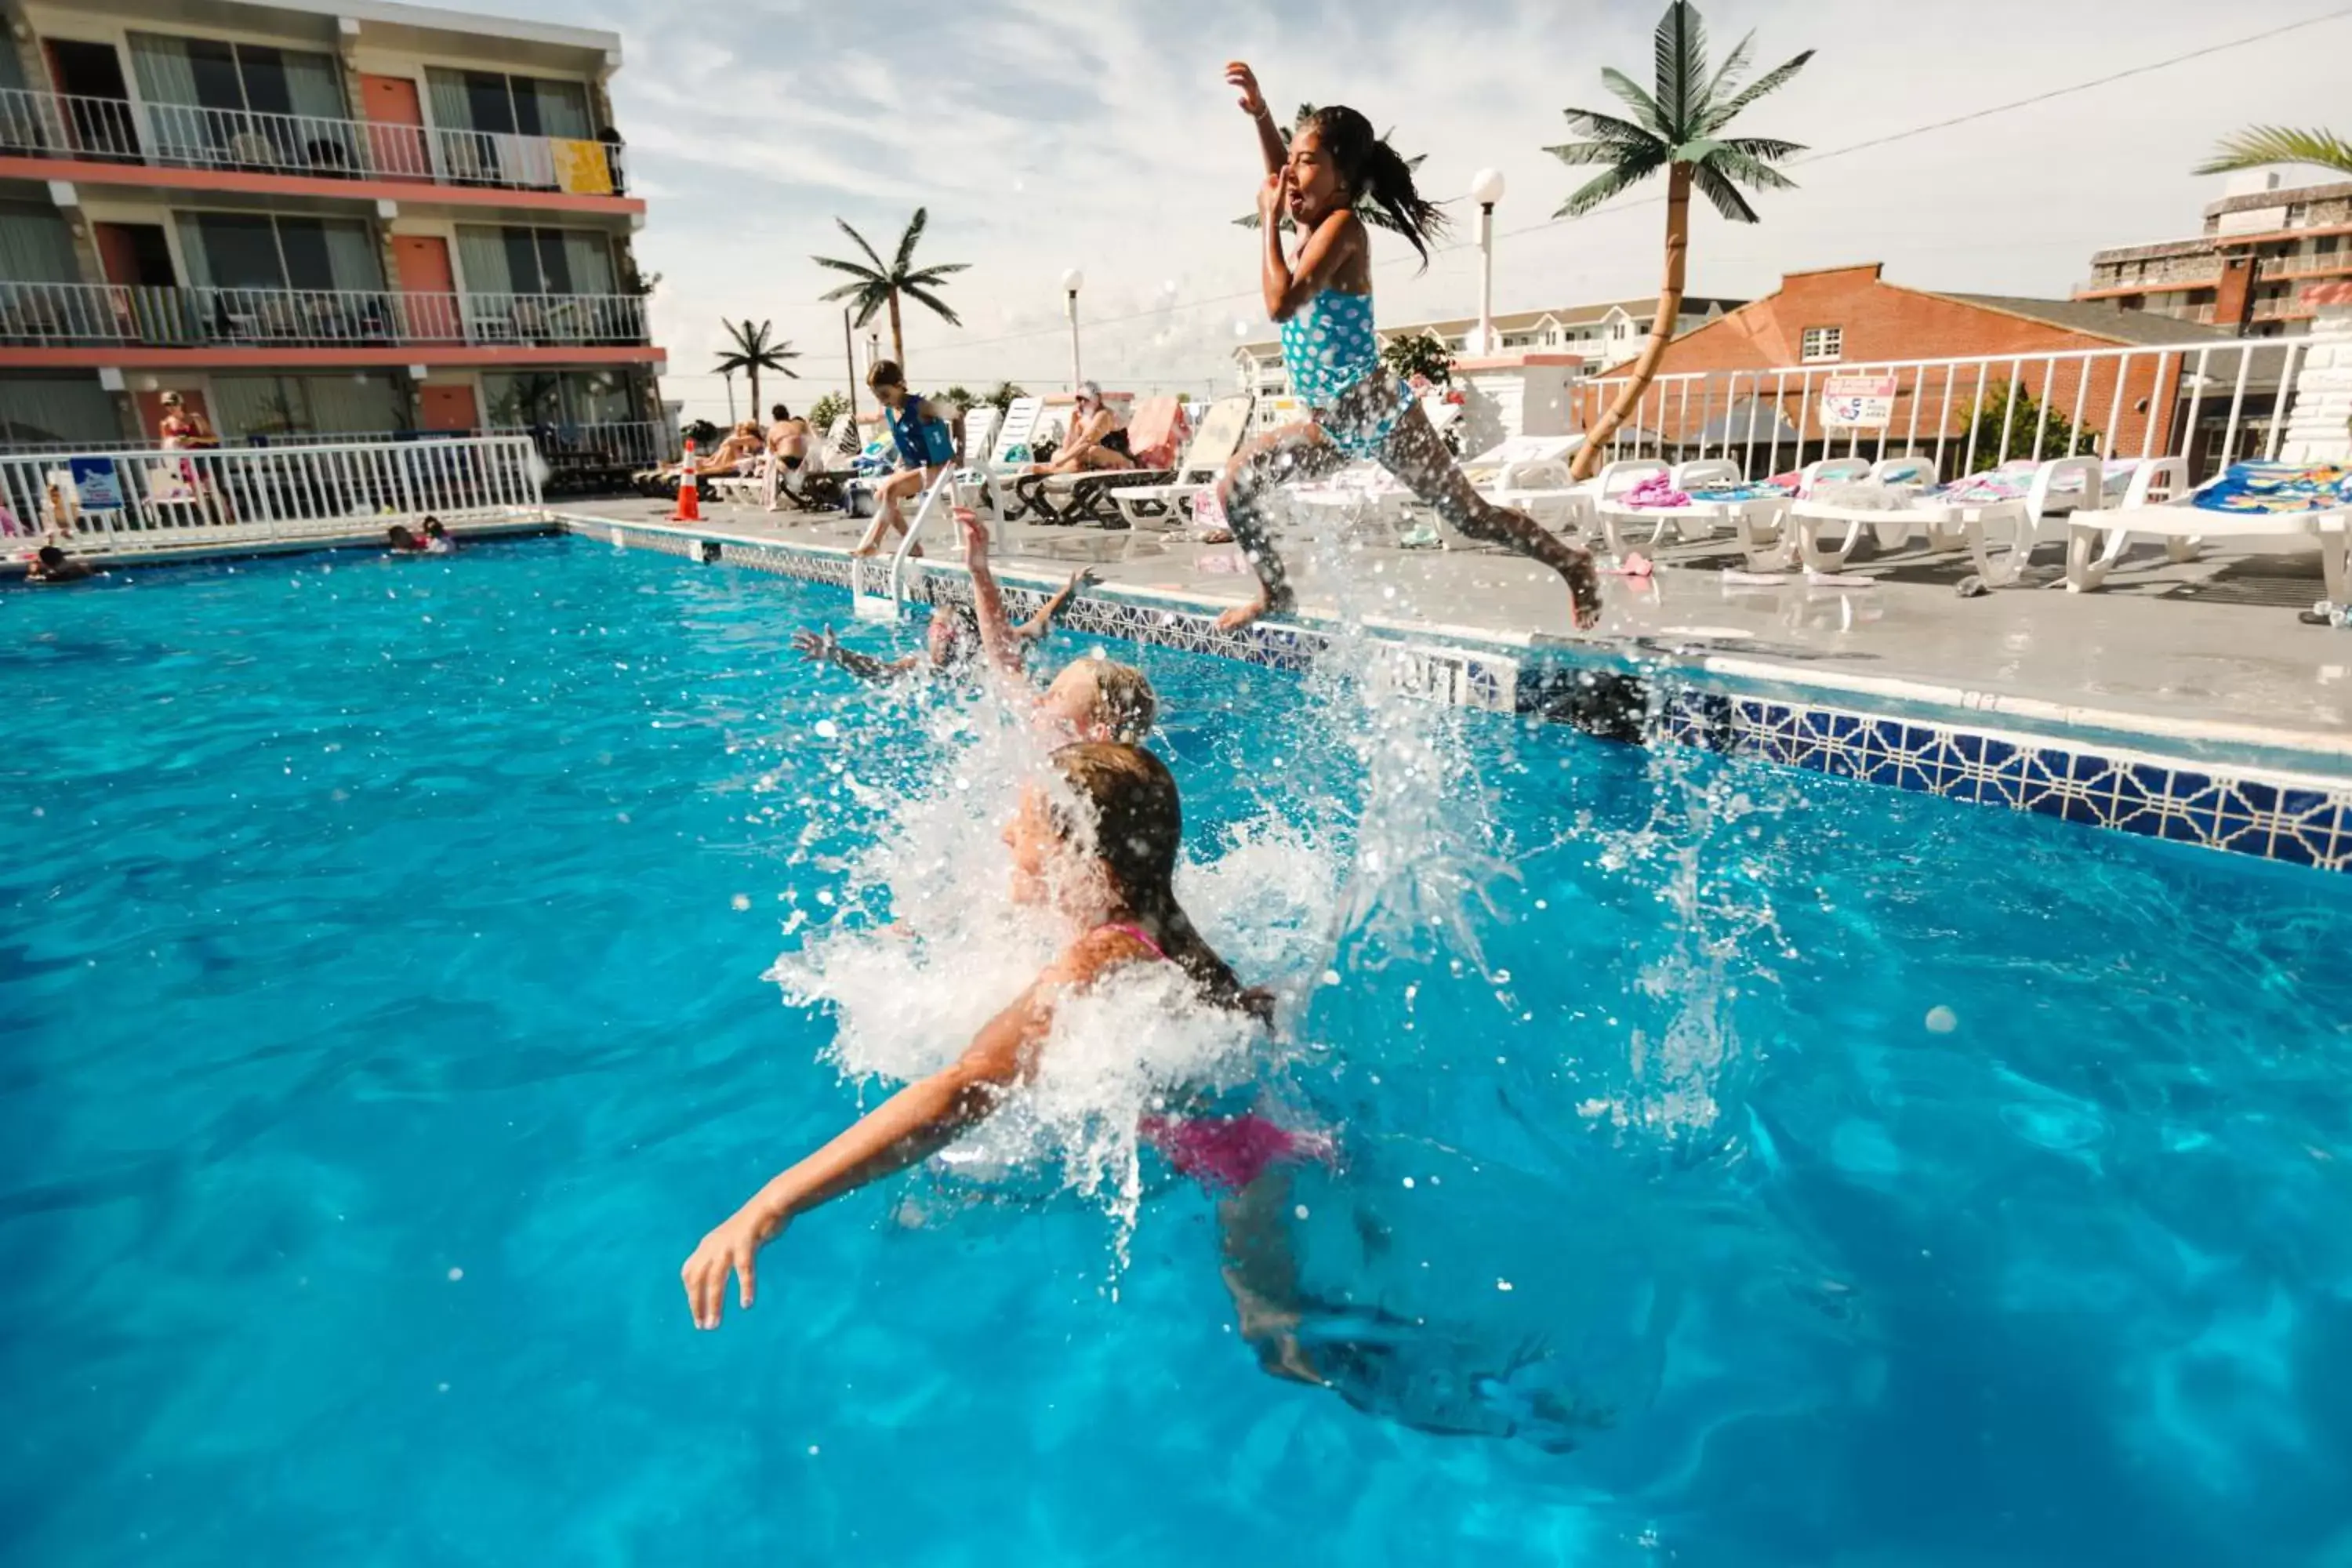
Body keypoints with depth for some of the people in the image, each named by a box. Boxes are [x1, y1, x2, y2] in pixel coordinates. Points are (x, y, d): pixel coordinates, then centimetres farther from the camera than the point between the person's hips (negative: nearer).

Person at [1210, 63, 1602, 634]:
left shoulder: (1342, 226, -18)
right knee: (1235, 486, 4)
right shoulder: (1312, 223, 6)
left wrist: (1269, 221, -19)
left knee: (1471, 515, 2)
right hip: (1334, 427, 9)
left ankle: (1572, 564, 21)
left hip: (1381, 416, -8)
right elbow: (1283, 179, 27)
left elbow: (1281, 303, -30)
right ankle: (1275, 594, 17)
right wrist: (1259, 111, 14)